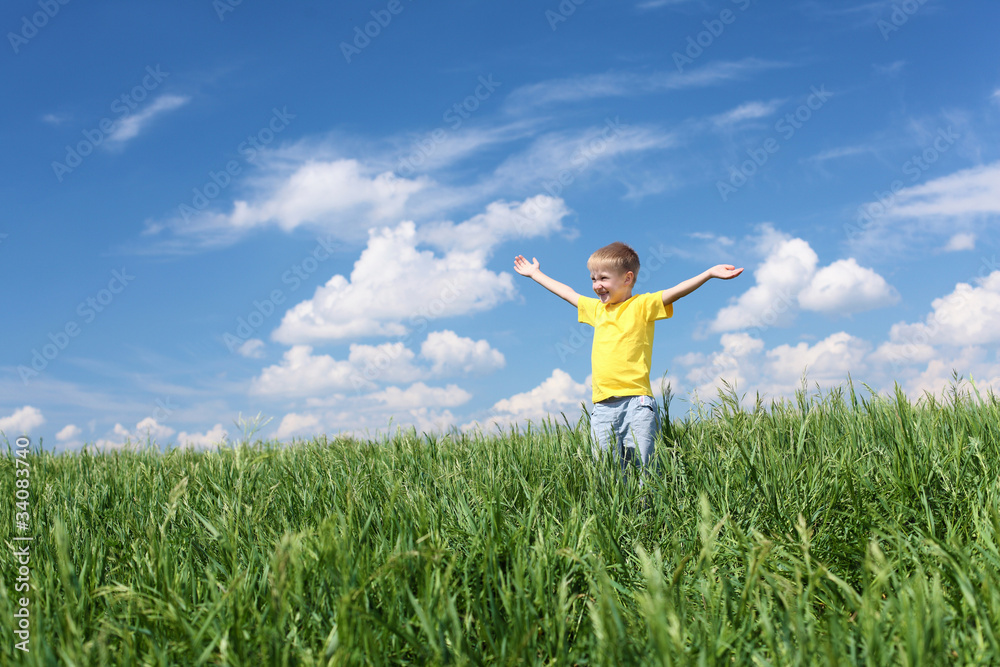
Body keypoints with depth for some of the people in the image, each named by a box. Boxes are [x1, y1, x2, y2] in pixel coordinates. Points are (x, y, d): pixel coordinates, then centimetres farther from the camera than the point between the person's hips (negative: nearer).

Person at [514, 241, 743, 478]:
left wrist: (710, 272, -22)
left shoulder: (643, 305, 3)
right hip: (602, 407, 5)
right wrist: (535, 273, 45)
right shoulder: (597, 308, 20)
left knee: (645, 465, -9)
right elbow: (566, 292, 33)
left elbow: (676, 291, -9)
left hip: (636, 401, -5)